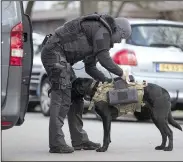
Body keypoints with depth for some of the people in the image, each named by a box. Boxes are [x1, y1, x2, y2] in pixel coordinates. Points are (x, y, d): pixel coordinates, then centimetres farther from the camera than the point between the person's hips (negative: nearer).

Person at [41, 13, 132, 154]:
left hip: (60, 57, 11)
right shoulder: (102, 30, -9)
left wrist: (107, 81, 11)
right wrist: (121, 73, -5)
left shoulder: (101, 37, 23)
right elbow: (104, 59, -18)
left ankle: (79, 140, 14)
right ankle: (56, 143, -19)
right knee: (62, 97, -15)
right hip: (54, 52, -11)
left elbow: (90, 68, 23)